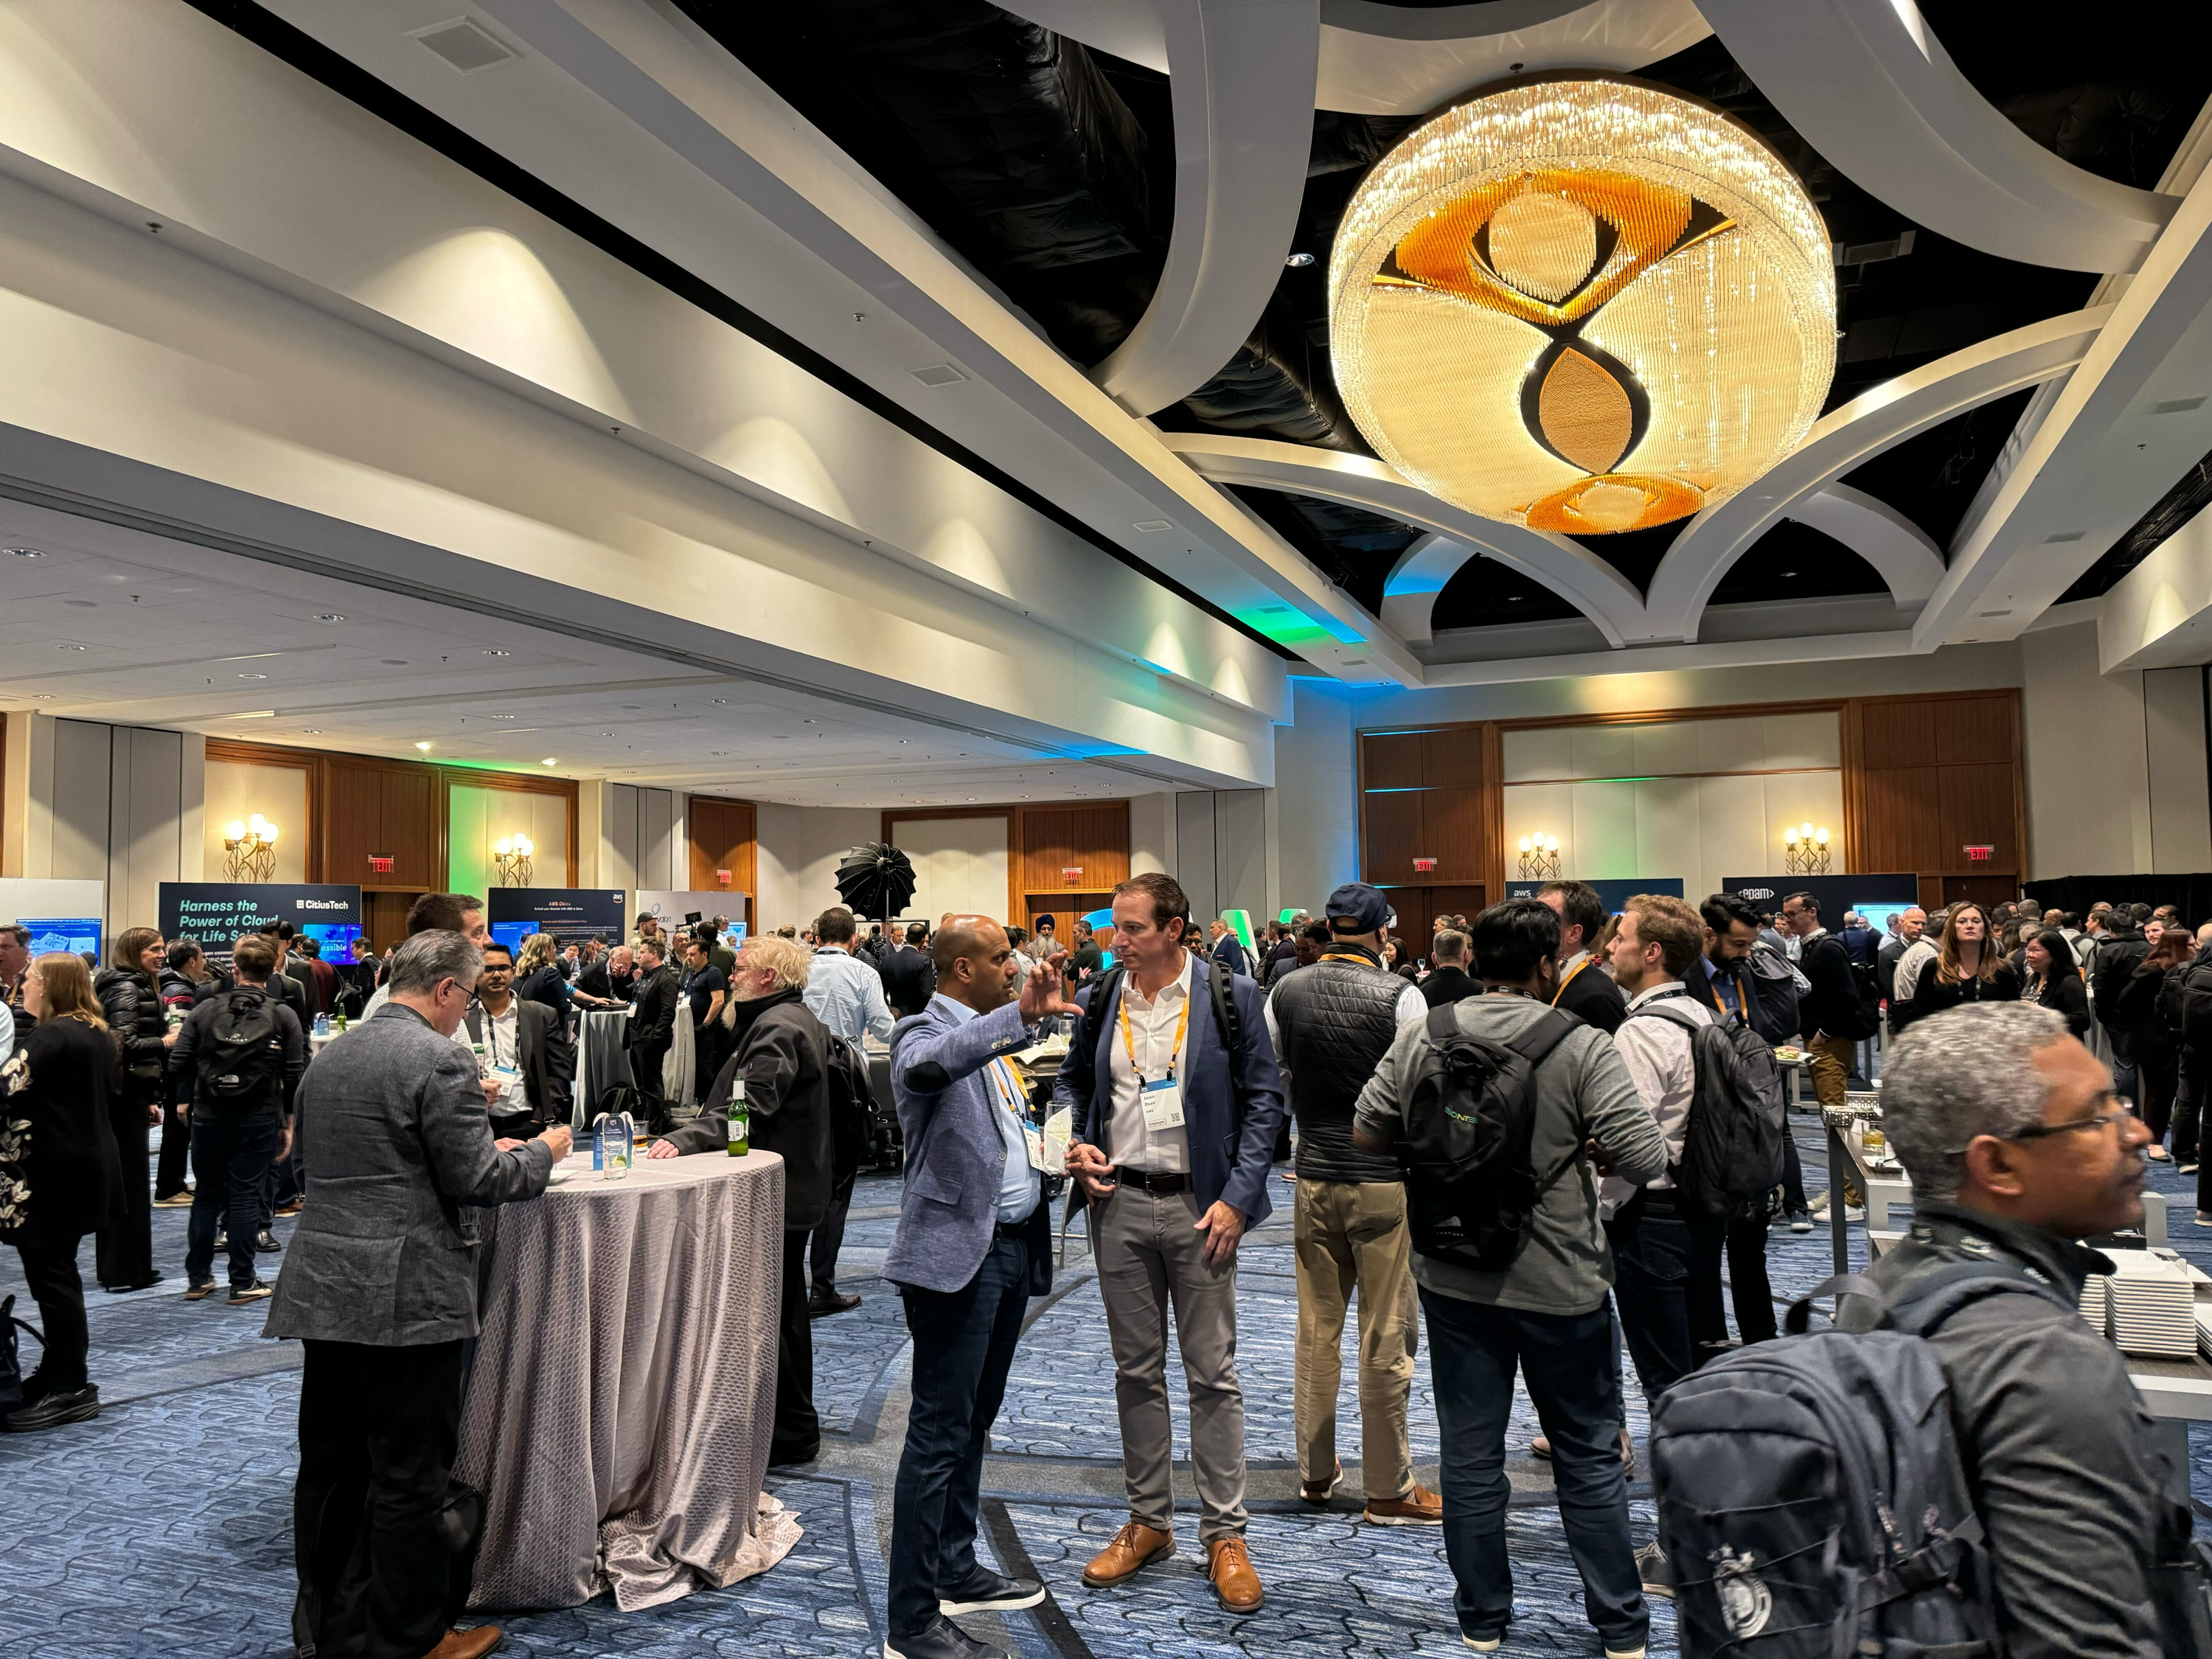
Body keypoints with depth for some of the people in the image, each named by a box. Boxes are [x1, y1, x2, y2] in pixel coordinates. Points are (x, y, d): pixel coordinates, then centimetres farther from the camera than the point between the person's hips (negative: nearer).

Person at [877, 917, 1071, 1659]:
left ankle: (955, 1570, 34)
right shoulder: (926, 1032, -13)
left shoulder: (993, 1035, 15)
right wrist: (1022, 1016, -49)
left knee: (973, 1422, 19)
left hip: (1013, 1244, 9)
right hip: (958, 1251, -9)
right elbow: (929, 1066, -39)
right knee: (939, 1433, -3)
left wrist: (1050, 1152, 8)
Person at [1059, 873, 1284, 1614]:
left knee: (1213, 1374, 4)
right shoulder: (1099, 1000, 4)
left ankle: (1225, 1534, 17)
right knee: (1136, 1370, 13)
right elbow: (1070, 1081, 17)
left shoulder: (1230, 997, -6)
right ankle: (1148, 1522, 28)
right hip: (1119, 1201, 4)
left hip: (1200, 1206, -3)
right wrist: (1077, 1142, -2)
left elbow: (1263, 1098, -5)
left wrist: (1237, 1198, -11)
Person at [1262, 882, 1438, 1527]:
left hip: (1314, 1177, 4)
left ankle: (1315, 1472, 28)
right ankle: (1388, 1490, 17)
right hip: (1385, 1182, -4)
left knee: (1316, 1330, 15)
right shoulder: (1401, 997, -14)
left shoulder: (1284, 993, -2)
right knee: (1386, 1337, 6)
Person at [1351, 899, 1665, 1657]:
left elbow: (1366, 1133, 2)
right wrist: (1583, 1147, 1)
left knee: (1469, 1451, 14)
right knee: (1589, 1454, 15)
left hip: (1452, 1277, 3)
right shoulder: (1582, 1046, -15)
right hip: (1559, 1282, -2)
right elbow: (1645, 1157, -18)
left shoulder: (1420, 1038, -5)